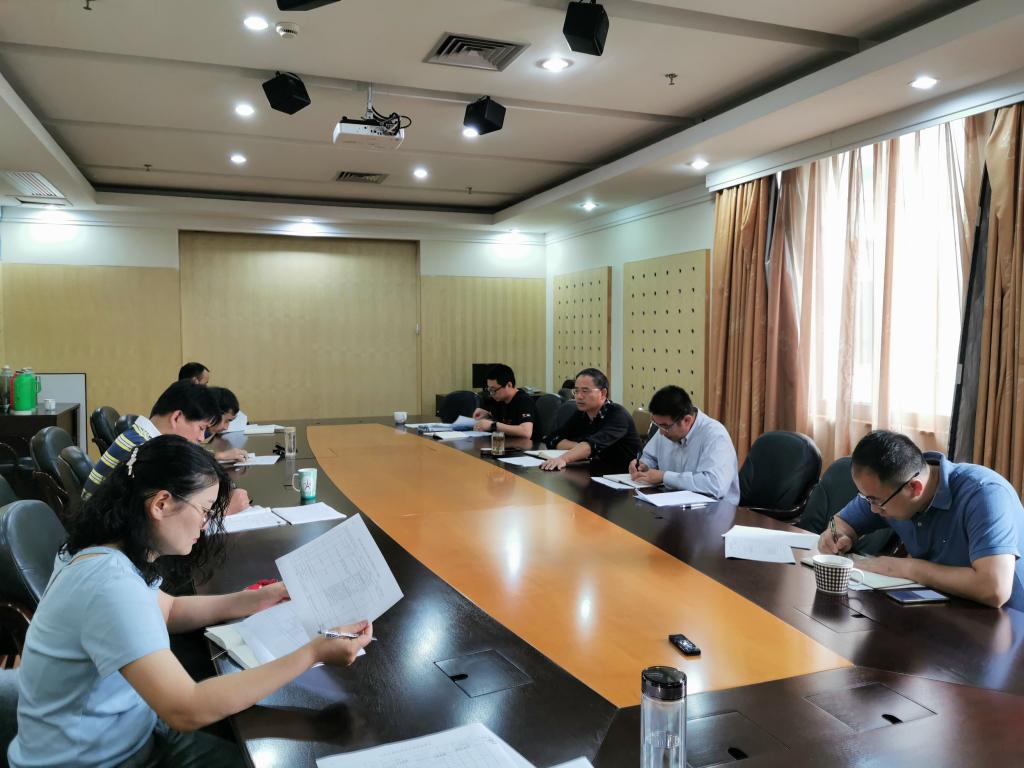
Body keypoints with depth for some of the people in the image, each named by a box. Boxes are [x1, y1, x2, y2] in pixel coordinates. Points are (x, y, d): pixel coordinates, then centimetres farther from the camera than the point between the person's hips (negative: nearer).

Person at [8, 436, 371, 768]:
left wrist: (259, 599, 4)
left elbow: (167, 610, 16)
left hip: (131, 734, 8)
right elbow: (187, 710, -34)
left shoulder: (109, 552, -1)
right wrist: (312, 653, -32)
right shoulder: (111, 583, -31)